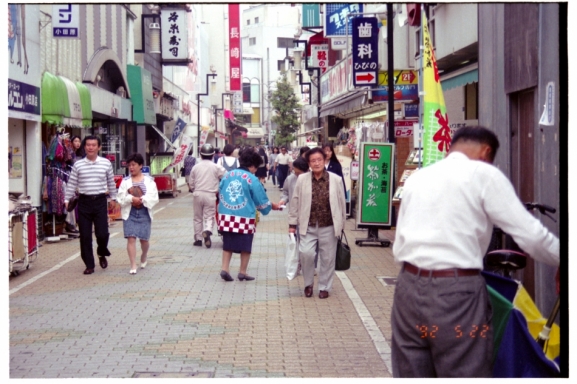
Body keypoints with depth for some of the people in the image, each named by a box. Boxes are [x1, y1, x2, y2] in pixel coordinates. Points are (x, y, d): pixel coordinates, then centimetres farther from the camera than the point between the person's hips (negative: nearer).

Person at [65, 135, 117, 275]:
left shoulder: (106, 163, 2)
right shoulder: (78, 165, 1)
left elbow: (111, 183, 11)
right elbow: (71, 184, 5)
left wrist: (114, 198, 14)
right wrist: (67, 200, 0)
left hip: (100, 201, -1)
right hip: (84, 201, 1)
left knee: (102, 233, -6)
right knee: (85, 235, 2)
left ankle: (102, 254, 26)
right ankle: (89, 265, 14)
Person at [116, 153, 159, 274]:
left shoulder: (149, 180, 4)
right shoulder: (125, 181, 6)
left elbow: (154, 197, -4)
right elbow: (120, 197, -1)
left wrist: (141, 199, -17)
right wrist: (131, 199, -16)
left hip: (144, 212, 0)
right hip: (129, 213, 0)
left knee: (144, 239, 6)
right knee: (131, 238, -9)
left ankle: (143, 257, 37)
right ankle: (133, 266, -7)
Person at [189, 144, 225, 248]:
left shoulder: (196, 167, 4)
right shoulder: (216, 167, -3)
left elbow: (191, 184, 8)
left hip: (197, 194, 2)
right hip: (210, 195, -2)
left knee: (198, 217, 13)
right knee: (209, 216, 2)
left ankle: (198, 239, 18)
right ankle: (207, 231, -27)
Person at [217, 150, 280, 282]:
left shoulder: (227, 175, 7)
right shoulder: (252, 179, -8)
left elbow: (220, 194, 17)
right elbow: (261, 200, -1)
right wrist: (271, 206, 19)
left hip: (226, 216, 5)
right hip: (244, 217, -4)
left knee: (228, 244, 14)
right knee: (245, 246, 9)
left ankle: (225, 269, 5)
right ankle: (242, 272, 16)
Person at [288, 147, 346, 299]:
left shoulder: (335, 179, -3)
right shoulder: (302, 179, -2)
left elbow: (341, 202, 4)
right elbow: (295, 202, 3)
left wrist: (341, 224, 6)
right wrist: (292, 223, 3)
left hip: (329, 226, 0)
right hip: (308, 226, 0)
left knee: (327, 258, 6)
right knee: (306, 253, -12)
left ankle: (324, 287, 24)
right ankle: (308, 283, 12)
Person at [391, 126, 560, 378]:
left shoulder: (417, 177, 17)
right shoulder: (484, 174, 0)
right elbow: (531, 235, -3)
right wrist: (565, 262, 12)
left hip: (409, 285, 6)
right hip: (456, 291, -6)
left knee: (410, 374, 13)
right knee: (465, 375, 4)